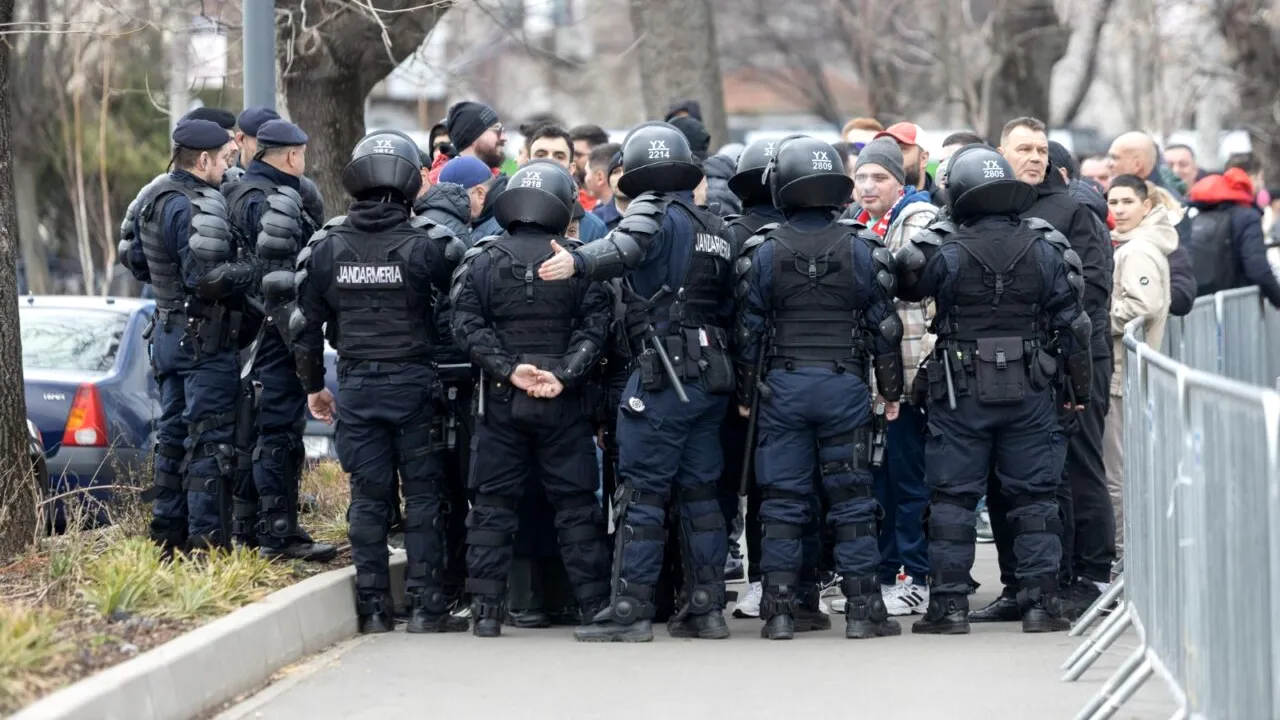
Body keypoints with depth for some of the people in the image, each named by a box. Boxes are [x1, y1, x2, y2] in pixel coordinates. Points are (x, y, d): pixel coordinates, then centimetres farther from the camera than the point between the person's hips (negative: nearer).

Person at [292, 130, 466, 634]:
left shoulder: (325, 246, 1)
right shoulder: (421, 246, -8)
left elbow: (306, 324, 6)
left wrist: (313, 386, 17)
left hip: (356, 385, 3)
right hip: (414, 383, -2)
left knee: (368, 497, 7)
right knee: (423, 494, 3)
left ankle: (373, 608, 7)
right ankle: (425, 605, 1)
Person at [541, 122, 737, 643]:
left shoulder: (655, 211, -4)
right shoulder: (714, 227, 20)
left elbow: (626, 246, -28)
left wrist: (578, 261, -43)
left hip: (664, 371, -8)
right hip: (714, 374, 8)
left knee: (641, 492, -6)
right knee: (700, 491, 11)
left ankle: (630, 609, -8)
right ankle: (706, 607, 11)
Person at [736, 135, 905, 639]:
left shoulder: (764, 253, -3)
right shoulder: (861, 249, -1)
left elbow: (749, 331, 1)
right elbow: (884, 326, 2)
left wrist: (745, 395, 10)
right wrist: (891, 390, 11)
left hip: (782, 386, 0)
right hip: (846, 383, 0)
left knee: (783, 501, 4)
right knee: (852, 498, 4)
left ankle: (779, 610, 2)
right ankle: (862, 609, 2)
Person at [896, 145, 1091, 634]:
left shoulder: (942, 252, -9)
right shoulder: (1045, 249, -1)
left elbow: (903, 285, 3)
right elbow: (1072, 323, 3)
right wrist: (1079, 389, 11)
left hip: (961, 392, -2)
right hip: (1030, 392, 2)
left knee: (952, 498, 5)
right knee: (1034, 497, 8)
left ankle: (949, 604, 3)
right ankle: (1041, 602, 5)